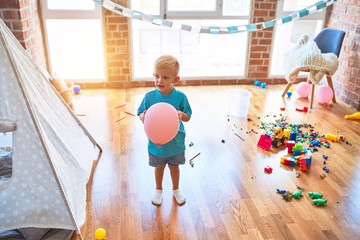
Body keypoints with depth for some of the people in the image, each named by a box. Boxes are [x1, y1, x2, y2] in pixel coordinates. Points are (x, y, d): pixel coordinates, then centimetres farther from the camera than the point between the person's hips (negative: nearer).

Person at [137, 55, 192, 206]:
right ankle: (158, 190, 48)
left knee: (174, 166, 22)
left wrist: (181, 114, -31)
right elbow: (140, 114, -7)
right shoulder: (149, 96, -16)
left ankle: (176, 190, 48)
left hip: (175, 141, 0)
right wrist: (143, 116, -31)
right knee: (159, 167, 22)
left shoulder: (180, 97, -17)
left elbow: (188, 117, -8)